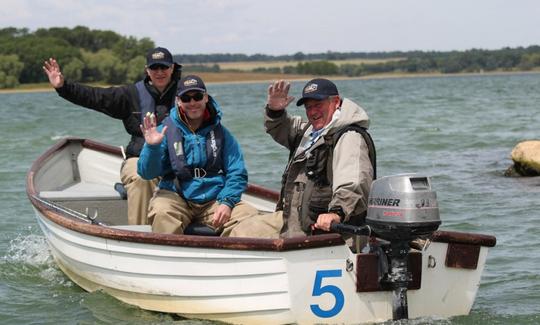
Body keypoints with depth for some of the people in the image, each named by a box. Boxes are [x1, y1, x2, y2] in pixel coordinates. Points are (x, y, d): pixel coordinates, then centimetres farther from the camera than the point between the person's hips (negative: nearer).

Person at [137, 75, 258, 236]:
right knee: (161, 212, -35)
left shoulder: (220, 132, 9)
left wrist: (227, 202, -12)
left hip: (215, 200, 2)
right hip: (175, 197, -2)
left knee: (249, 214, -23)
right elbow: (147, 173, -1)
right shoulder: (166, 130, 4)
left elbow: (237, 173, 5)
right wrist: (152, 147, -20)